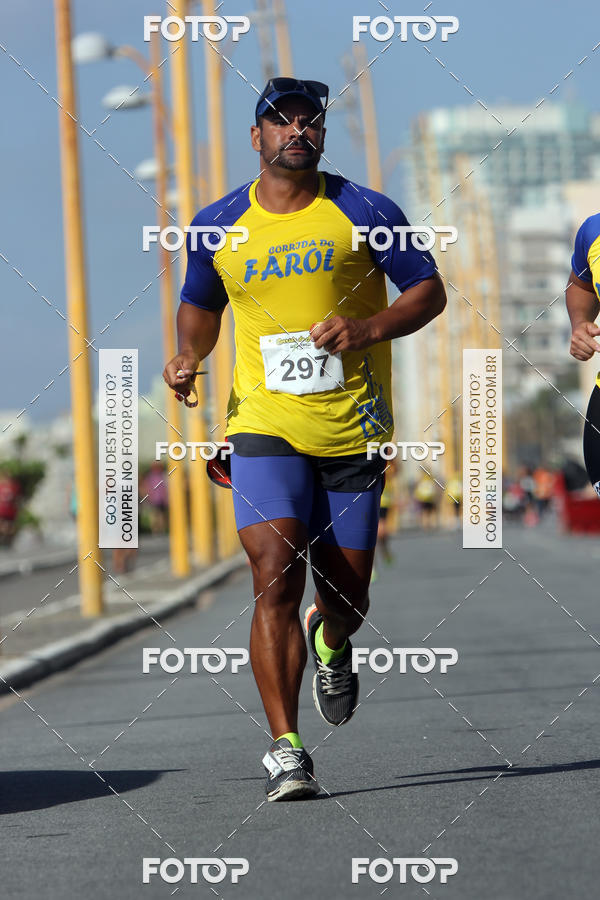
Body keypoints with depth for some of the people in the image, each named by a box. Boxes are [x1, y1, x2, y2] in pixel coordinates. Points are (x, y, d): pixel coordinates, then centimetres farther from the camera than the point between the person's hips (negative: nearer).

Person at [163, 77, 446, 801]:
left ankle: (331, 642, 47)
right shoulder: (219, 226, 6)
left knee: (346, 592, 8)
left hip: (355, 433, 1)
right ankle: (285, 748, -15)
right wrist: (188, 357, 1)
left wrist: (370, 327, -14)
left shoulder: (363, 213, 0)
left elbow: (430, 290, 4)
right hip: (265, 425, 0)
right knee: (275, 578, -17)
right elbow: (199, 306, 22)